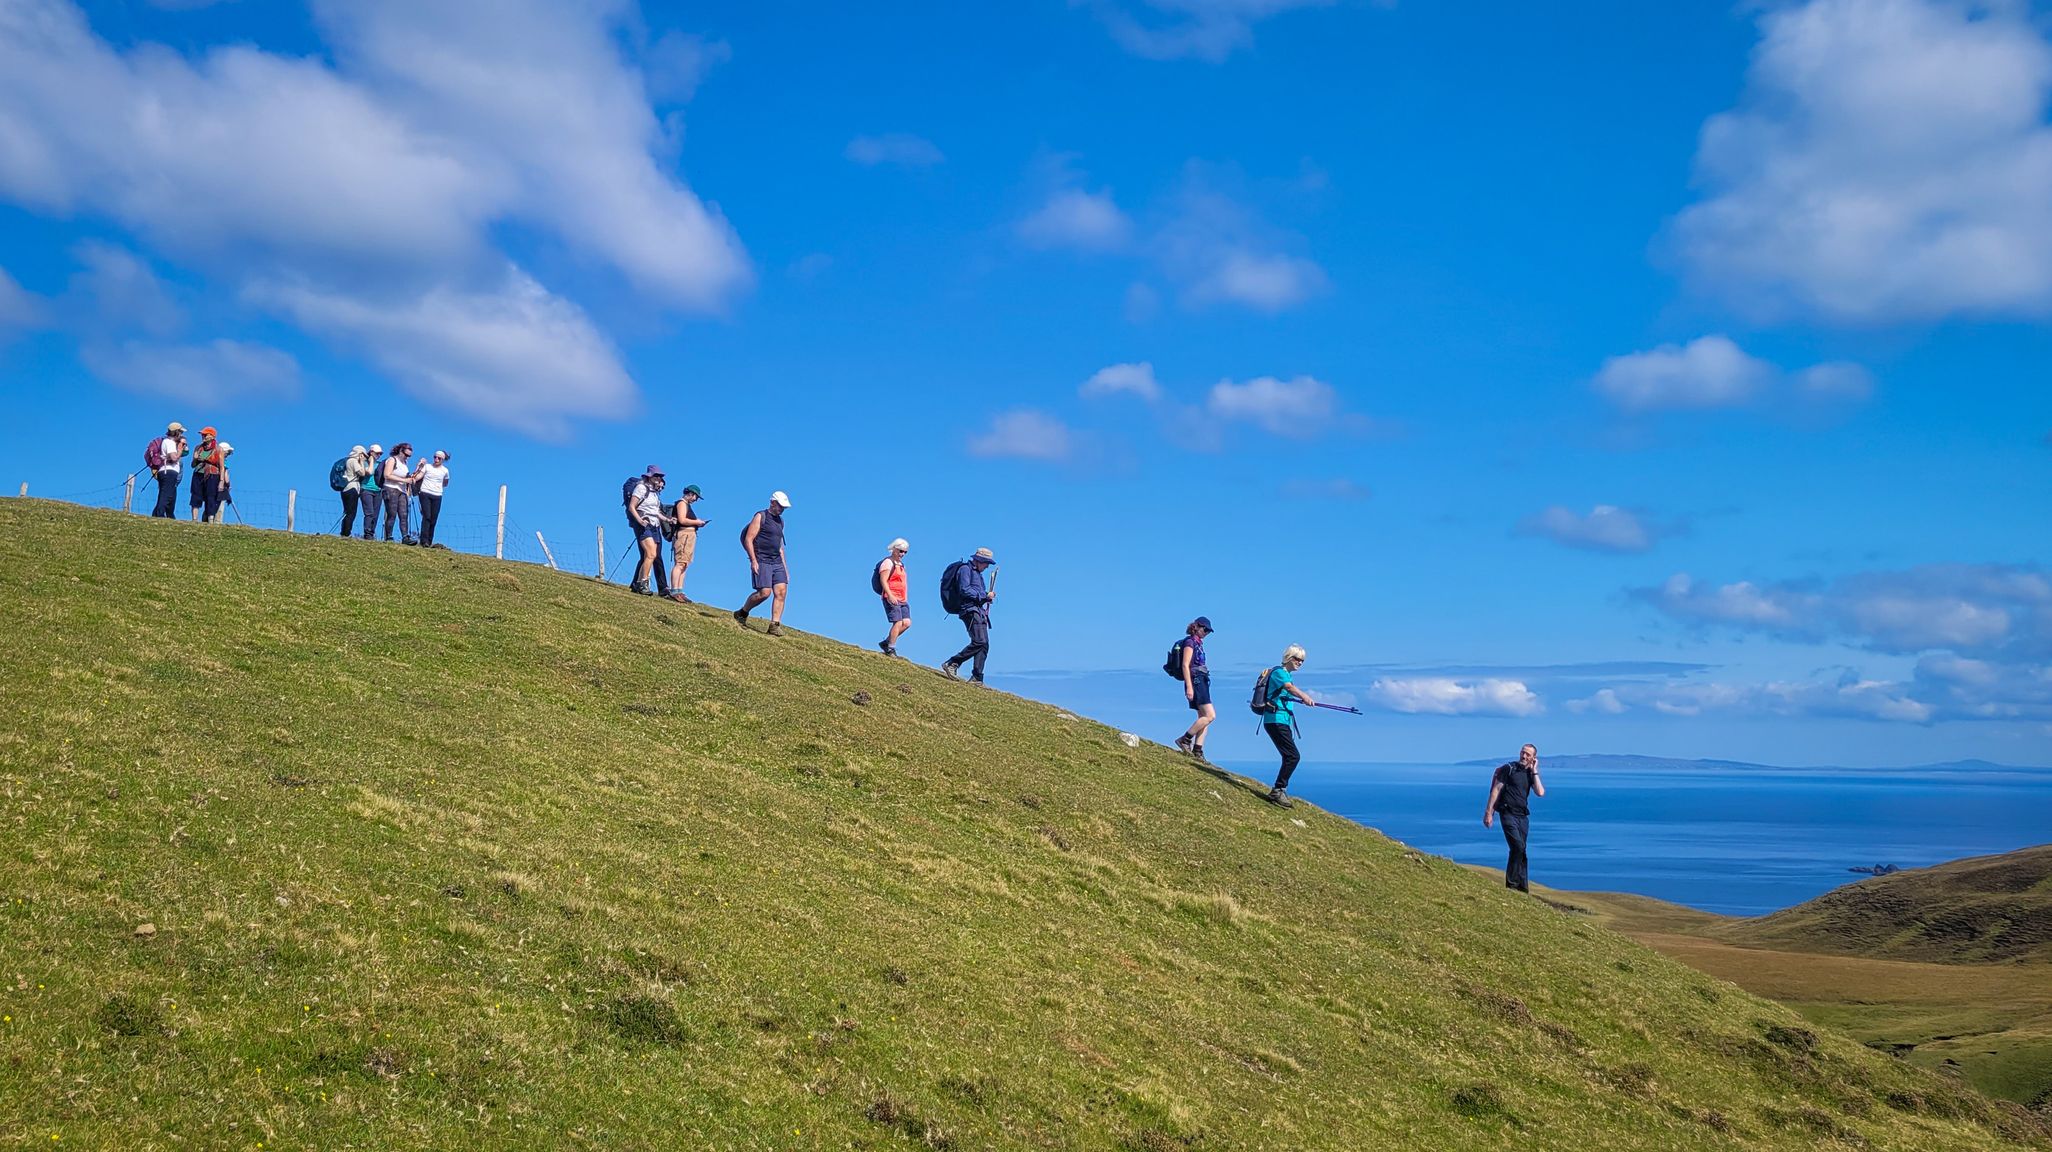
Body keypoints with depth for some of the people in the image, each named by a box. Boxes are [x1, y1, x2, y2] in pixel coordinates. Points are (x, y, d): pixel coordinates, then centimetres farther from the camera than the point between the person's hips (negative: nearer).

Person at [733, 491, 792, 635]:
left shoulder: (780, 521, 20)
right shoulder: (760, 517, -3)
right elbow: (748, 539, -9)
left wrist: (785, 566, 20)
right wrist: (753, 561, -18)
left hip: (777, 562, 7)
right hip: (762, 561, -7)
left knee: (781, 591, -8)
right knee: (765, 592, -14)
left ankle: (775, 625, -8)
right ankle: (742, 613, 9)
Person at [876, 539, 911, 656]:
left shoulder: (901, 564, 22)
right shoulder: (888, 562, -5)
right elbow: (883, 580, -14)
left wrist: (906, 598, 22)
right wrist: (890, 596, -24)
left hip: (902, 599, 8)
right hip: (891, 599, -8)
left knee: (907, 623, -3)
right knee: (898, 622, -14)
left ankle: (886, 642, 7)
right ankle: (890, 650, -7)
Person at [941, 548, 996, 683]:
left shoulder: (978, 574, 29)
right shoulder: (965, 569, -1)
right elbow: (964, 590, -14)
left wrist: (987, 598, 11)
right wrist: (984, 596, -12)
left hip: (980, 612, 10)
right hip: (970, 610, -10)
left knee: (984, 645, 1)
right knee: (979, 641, -22)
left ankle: (977, 678, 0)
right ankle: (952, 664, -17)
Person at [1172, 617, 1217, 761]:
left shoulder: (1198, 643, 20)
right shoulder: (1190, 642, -7)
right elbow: (1185, 665, -15)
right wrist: (1189, 687, -22)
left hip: (1201, 682, 10)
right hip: (1195, 681, -10)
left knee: (1204, 717, 6)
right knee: (1210, 715, -16)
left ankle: (1197, 750, 2)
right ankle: (1185, 739, -12)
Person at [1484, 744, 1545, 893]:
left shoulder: (1531, 773, 13)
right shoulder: (1509, 768, -2)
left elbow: (1540, 792, -3)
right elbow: (1496, 790, -5)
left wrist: (1534, 772, -1)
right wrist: (1488, 812, -11)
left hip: (1523, 816, 6)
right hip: (1508, 814, -6)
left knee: (1519, 850, 9)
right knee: (1518, 847, -17)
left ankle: (1522, 888, 14)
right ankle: (1512, 884, -9)